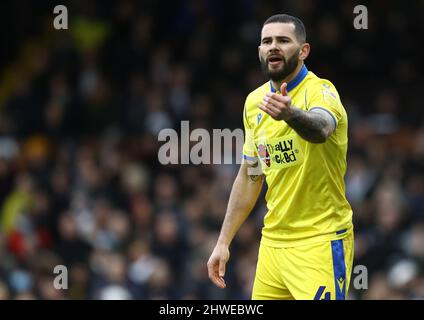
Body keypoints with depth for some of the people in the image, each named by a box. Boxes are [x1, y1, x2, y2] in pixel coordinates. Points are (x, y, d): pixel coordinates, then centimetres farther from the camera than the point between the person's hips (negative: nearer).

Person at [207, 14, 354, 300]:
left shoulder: (321, 91, -13)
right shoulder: (254, 102, 7)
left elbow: (320, 129, -38)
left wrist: (291, 114, -60)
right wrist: (224, 242, 13)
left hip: (320, 242, -6)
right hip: (273, 241, 6)